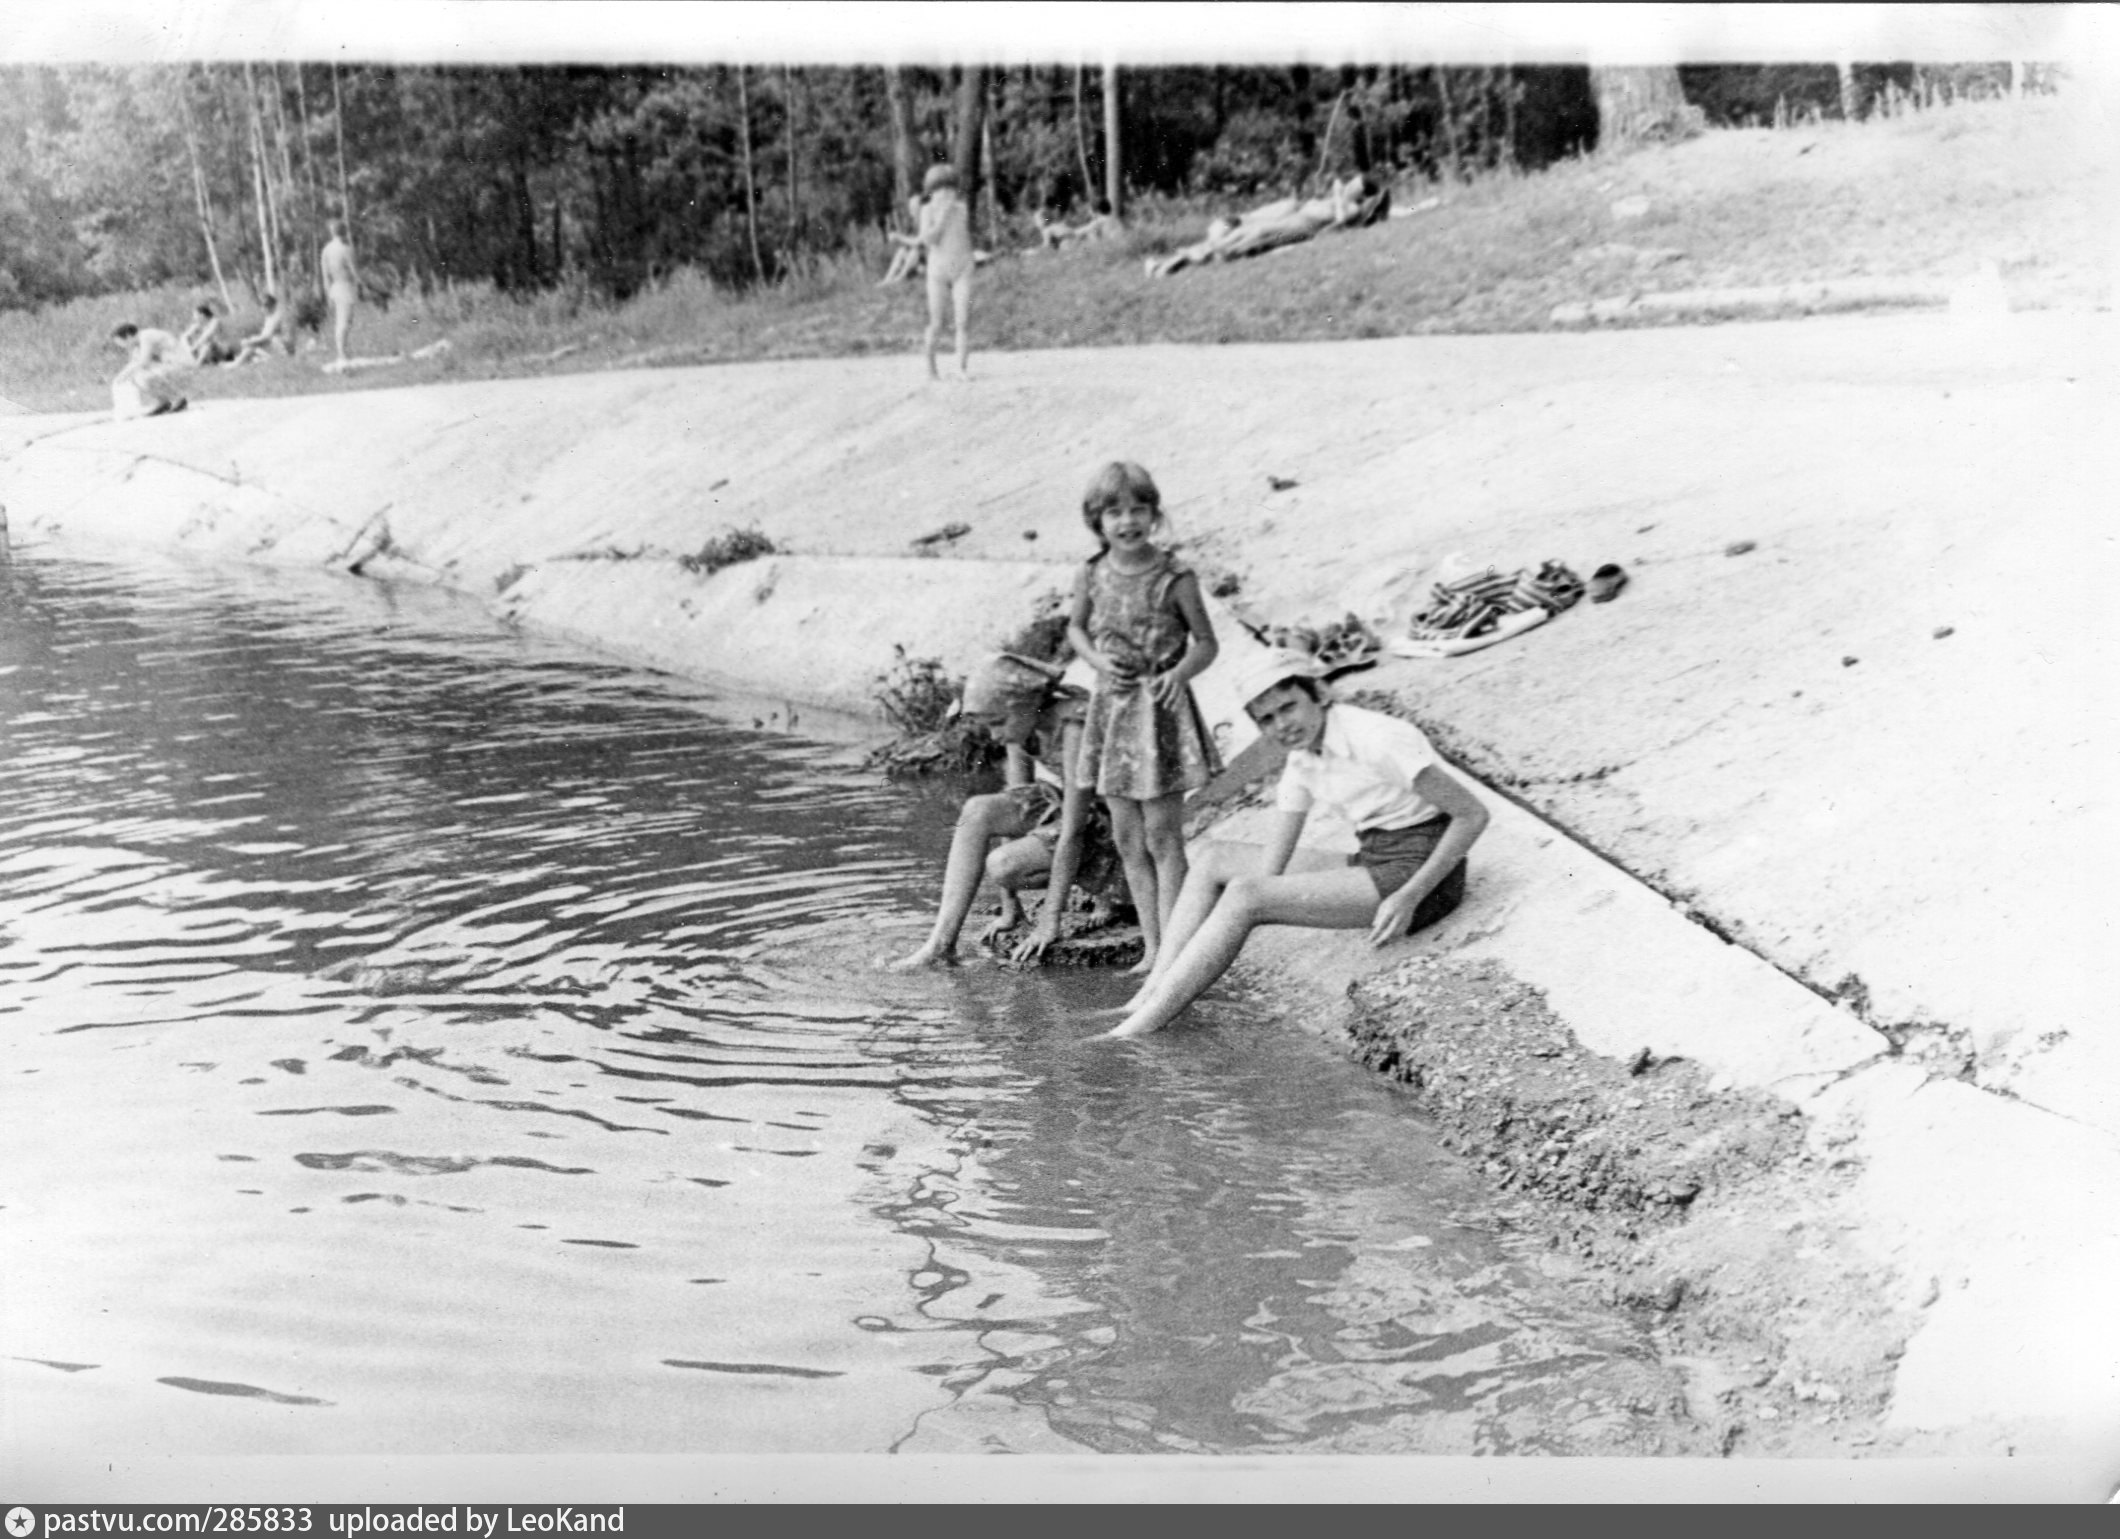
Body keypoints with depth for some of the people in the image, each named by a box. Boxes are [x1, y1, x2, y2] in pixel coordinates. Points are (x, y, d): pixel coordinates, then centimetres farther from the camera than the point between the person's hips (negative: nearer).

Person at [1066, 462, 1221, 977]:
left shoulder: (1175, 579, -13)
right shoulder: (1091, 576, -1)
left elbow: (1206, 643, -4)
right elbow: (1076, 628, 15)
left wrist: (1179, 673, -23)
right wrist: (1097, 660, -5)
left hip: (1160, 707, -5)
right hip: (1111, 705, 5)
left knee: (1163, 836, -3)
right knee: (1128, 840, 9)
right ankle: (1151, 948, 18)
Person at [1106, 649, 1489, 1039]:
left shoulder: (1376, 739, -19)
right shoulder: (1303, 758, 5)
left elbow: (1473, 815, -19)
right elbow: (1274, 859, 4)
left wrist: (1410, 897, -23)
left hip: (1420, 874, -9)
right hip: (1374, 864, 9)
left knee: (1243, 894, -22)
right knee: (1213, 859, 9)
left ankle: (1143, 1027, -20)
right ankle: (1151, 995, -2)